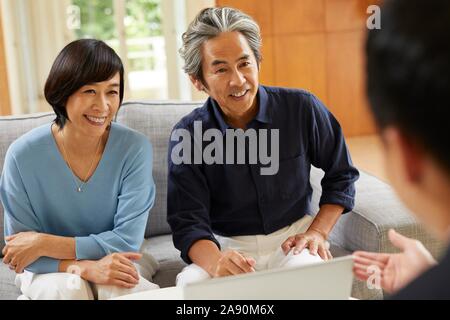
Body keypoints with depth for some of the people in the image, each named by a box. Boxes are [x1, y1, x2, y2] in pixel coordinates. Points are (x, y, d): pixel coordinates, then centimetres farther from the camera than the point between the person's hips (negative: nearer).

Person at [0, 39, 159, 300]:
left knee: (126, 288, -31)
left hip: (112, 265, 0)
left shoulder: (135, 148, -16)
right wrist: (84, 267, -29)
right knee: (68, 288, -32)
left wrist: (46, 244, -22)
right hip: (48, 272, 0)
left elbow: (127, 241, -16)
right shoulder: (23, 155, -16)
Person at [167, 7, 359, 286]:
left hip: (292, 236, 0)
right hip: (225, 245, 0)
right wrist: (216, 262, -34)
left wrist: (318, 232, -5)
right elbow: (188, 221, -12)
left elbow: (341, 174, 8)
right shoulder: (187, 135, -8)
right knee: (191, 284, -30)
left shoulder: (301, 109, -5)